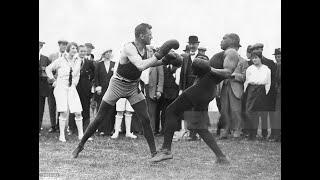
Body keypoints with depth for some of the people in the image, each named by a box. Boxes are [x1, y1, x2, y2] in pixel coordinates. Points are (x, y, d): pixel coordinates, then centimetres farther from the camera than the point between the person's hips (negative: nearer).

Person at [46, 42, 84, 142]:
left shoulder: (78, 61, 7)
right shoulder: (61, 60, -4)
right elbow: (48, 69, 7)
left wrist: (75, 82, 13)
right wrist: (53, 80, 5)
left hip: (72, 88, 4)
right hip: (61, 88, -4)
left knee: (78, 112, -4)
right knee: (64, 112, -10)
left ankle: (81, 134, 4)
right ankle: (62, 135, -3)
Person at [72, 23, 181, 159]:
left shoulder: (147, 50, -4)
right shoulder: (129, 48, -26)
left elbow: (150, 63, 15)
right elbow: (141, 66, -39)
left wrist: (164, 61, -2)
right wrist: (158, 55, -37)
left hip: (133, 87, 5)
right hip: (118, 85, -5)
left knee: (145, 119, -7)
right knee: (99, 119, 1)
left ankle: (154, 152, -1)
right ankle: (80, 145, 16)